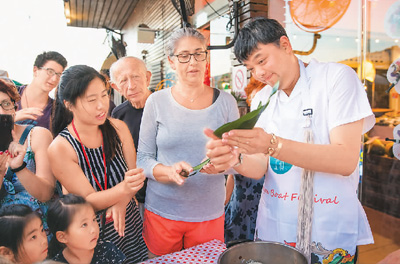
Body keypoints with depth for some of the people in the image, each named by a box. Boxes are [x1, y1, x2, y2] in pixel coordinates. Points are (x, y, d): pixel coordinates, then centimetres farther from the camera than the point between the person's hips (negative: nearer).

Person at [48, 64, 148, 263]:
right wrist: (124, 189, -36)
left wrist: (121, 203, -22)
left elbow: (136, 171, -4)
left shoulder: (118, 128, -9)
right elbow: (88, 200, -17)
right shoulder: (60, 148, -19)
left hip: (129, 224, 4)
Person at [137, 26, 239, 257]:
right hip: (161, 212, 0)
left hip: (210, 214, 1)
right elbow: (142, 158, -2)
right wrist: (168, 171, -21)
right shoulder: (157, 102, -3)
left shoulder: (225, 102, -1)